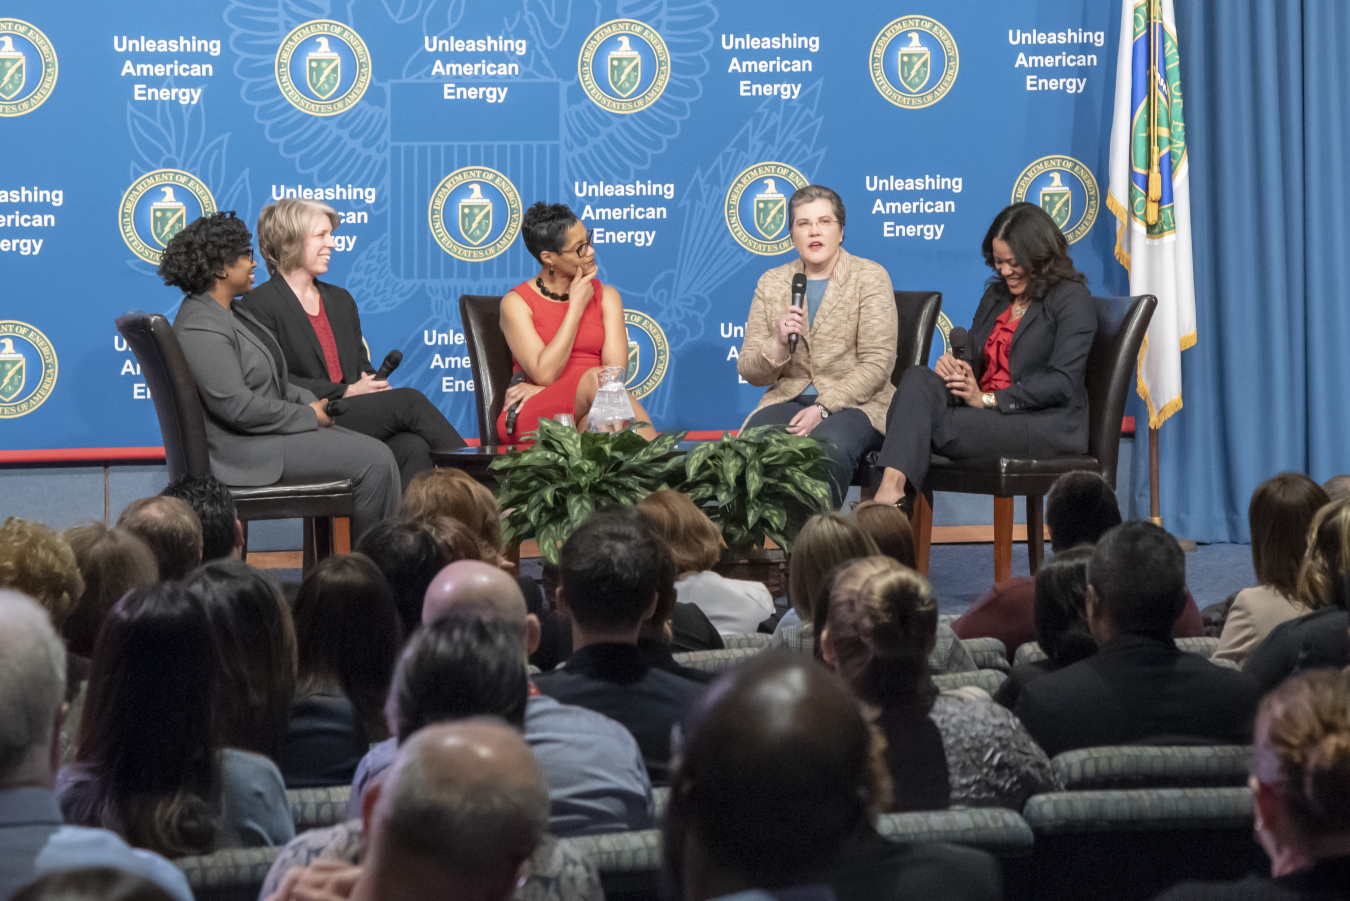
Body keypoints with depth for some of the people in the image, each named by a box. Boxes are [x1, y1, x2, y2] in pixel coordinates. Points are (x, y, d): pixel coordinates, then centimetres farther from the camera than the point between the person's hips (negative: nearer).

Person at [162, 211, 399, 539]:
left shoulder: (231, 313, 15)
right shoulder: (201, 328, -19)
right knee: (375, 462, -15)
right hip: (245, 450, -11)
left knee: (380, 455, 3)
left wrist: (311, 402, 4)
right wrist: (308, 416, -15)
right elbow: (238, 407, -25)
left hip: (270, 429, 11)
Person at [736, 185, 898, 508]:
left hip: (856, 403, -3)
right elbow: (749, 371, 9)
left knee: (828, 445, -37)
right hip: (788, 399, 3)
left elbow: (877, 363, -5)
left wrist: (824, 408, -16)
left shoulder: (870, 278, 2)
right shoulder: (771, 283, 12)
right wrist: (779, 344, -13)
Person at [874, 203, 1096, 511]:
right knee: (918, 377, -25)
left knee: (938, 428, -30)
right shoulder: (995, 295, 23)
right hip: (987, 413, 6)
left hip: (1048, 421, -6)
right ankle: (890, 488, -45)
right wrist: (953, 364, -4)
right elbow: (974, 359, 23)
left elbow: (1062, 382, -11)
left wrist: (988, 399, -15)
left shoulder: (1072, 298, -1)